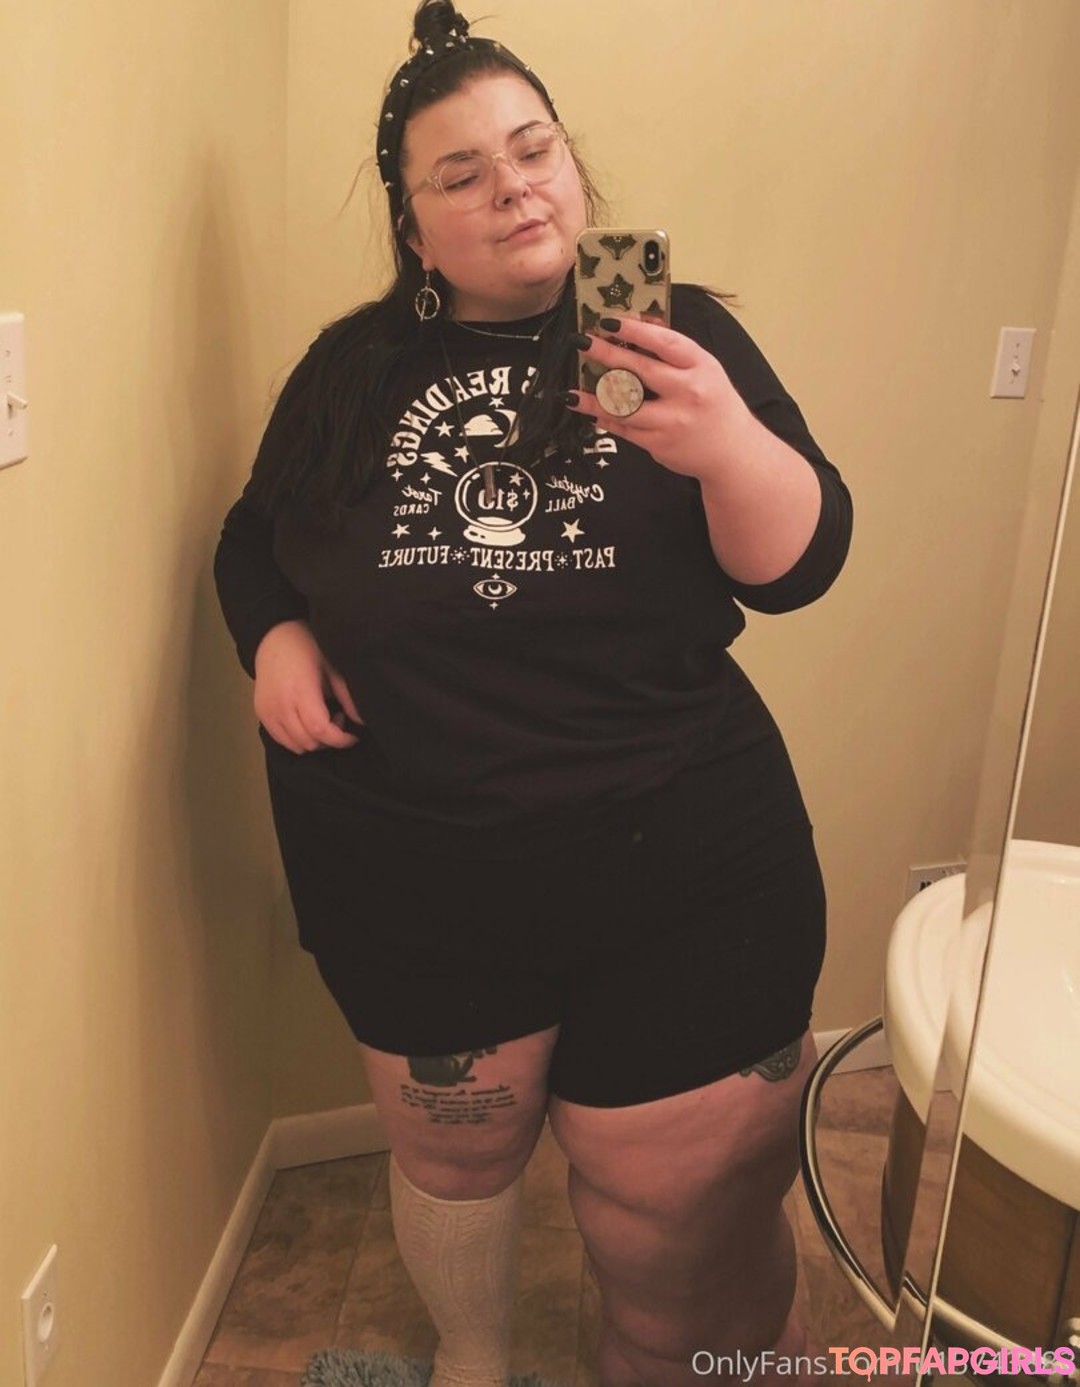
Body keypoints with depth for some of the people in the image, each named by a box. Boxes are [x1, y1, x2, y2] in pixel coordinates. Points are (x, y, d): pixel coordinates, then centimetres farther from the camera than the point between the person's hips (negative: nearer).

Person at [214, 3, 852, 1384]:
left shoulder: (680, 334, 0)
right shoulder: (350, 370, 5)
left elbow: (799, 564, -7)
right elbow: (254, 539, 17)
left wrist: (727, 443, -27)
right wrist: (276, 641, -4)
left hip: (676, 867, -1)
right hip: (406, 878, 2)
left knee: (678, 1209, 9)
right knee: (452, 1150, 21)